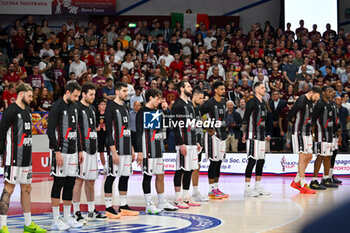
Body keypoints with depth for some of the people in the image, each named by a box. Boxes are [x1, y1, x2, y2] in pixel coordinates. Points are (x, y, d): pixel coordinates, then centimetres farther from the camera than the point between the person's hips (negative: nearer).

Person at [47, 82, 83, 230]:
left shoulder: (74, 107, 15)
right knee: (59, 184, -4)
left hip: (72, 152, 8)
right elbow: (50, 130, -16)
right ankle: (56, 221, 0)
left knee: (70, 184, 9)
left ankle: (67, 218, 16)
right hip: (60, 152, -8)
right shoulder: (57, 107, -11)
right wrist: (57, 152, -20)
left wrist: (79, 151, 19)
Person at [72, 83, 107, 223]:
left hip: (92, 148, 8)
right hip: (82, 148, -8)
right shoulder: (77, 108, -10)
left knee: (91, 180, 12)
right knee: (79, 180, -6)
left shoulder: (92, 109, 17)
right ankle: (76, 212, -3)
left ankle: (91, 211, 19)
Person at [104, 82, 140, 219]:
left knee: (125, 177, 10)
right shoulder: (111, 107, -9)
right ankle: (108, 208, -1)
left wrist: (131, 149, 20)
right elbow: (109, 130, -15)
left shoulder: (124, 107, 17)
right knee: (111, 177, -5)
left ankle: (123, 207, 17)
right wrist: (113, 151, -20)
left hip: (126, 149, 9)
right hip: (116, 149, -9)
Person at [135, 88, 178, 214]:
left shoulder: (158, 112, 15)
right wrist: (139, 152, -18)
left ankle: (162, 202, 20)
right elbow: (139, 133, -13)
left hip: (158, 149, 8)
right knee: (147, 176, -3)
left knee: (160, 175, 11)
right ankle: (149, 205, 0)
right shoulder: (142, 112, -9)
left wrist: (165, 109, 5)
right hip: (147, 150, -8)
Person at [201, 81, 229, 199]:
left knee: (219, 162, 10)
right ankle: (211, 190, -3)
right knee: (214, 162, -7)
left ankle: (216, 188, 16)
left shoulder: (223, 102, 12)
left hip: (222, 134, 8)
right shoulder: (210, 103, -12)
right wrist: (208, 129, -13)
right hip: (213, 135, -8)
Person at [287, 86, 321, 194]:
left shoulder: (311, 101, 12)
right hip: (299, 132, -10)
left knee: (309, 156, 11)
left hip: (307, 132, 10)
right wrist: (292, 122, -3)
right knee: (303, 157, -10)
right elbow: (290, 114, -20)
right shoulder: (302, 101, -18)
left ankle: (296, 182, 20)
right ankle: (303, 186, -8)